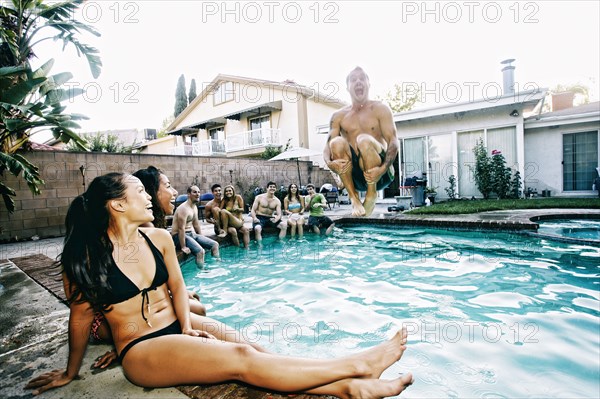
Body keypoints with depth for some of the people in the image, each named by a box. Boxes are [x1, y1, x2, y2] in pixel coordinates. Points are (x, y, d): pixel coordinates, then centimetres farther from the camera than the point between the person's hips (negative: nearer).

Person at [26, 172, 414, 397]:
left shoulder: (160, 238, 1)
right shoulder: (85, 257, -12)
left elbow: (177, 286, 5)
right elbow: (81, 315, -3)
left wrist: (187, 327, -8)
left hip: (180, 327, 5)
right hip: (141, 350, -5)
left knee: (252, 350, -19)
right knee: (240, 359, -24)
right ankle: (356, 364, -24)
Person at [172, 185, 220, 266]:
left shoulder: (195, 207, 10)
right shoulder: (184, 208, -19)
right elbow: (181, 229, -23)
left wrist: (203, 240, 14)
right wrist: (183, 247, -25)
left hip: (192, 234, 9)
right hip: (179, 236, -9)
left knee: (215, 244, 3)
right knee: (200, 251, -29)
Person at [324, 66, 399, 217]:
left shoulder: (380, 109, 4)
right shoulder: (338, 116, 11)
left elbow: (393, 142, -8)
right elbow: (328, 147, 2)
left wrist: (383, 168, -26)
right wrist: (329, 163, -23)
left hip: (380, 175, -2)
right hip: (355, 175, 3)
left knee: (364, 140, -30)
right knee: (337, 141, -23)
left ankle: (371, 194, -11)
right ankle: (354, 197, -14)